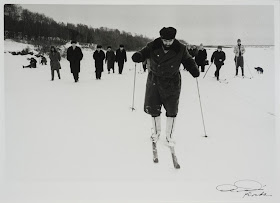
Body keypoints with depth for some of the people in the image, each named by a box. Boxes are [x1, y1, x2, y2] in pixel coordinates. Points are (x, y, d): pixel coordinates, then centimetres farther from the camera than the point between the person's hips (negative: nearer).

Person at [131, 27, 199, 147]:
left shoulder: (180, 49, -8)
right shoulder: (153, 47, -9)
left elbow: (188, 60, 1)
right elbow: (144, 53, -3)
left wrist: (194, 69, -17)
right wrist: (138, 56, -27)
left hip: (172, 84, -1)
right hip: (154, 81, 1)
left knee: (172, 110, 3)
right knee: (153, 108, 8)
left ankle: (169, 136, 20)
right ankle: (156, 132, 32)